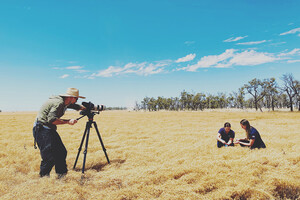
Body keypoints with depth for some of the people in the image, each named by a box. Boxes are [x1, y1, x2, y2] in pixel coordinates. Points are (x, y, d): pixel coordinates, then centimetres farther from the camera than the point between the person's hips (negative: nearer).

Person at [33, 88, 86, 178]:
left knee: (61, 152, 8)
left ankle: (62, 175, 18)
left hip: (50, 129, 10)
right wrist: (67, 121, -19)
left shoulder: (65, 103, 9)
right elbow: (51, 119, -27)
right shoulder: (58, 102, -20)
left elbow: (78, 106, 25)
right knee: (49, 157, -11)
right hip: (42, 129, -10)